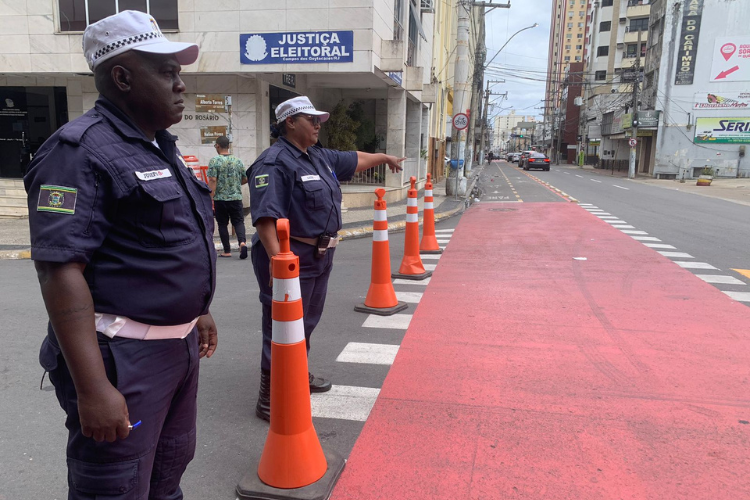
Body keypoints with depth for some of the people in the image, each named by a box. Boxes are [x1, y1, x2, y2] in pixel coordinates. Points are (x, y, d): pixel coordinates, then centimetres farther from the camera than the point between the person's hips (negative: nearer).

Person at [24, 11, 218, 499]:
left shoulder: (161, 148, 12)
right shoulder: (82, 149, -16)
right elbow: (60, 270, -23)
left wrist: (198, 311, 23)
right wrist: (92, 388, -27)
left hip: (178, 345, 9)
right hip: (122, 358, -8)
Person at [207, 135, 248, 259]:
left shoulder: (214, 161, -7)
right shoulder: (237, 160, 5)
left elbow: (212, 181, -13)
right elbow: (245, 180, 12)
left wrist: (210, 199, -12)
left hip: (220, 198, -2)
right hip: (236, 198, 2)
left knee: (222, 224, 9)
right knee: (238, 221, 8)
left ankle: (227, 251, 13)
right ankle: (242, 242, -18)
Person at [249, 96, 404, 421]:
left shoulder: (319, 157, 13)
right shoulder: (274, 163, -17)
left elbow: (354, 159, 30)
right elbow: (265, 216, -27)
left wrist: (385, 158, 42)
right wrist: (276, 259, -36)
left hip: (319, 256, 10)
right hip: (290, 258, -10)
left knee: (307, 321, 22)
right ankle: (270, 400, 5)